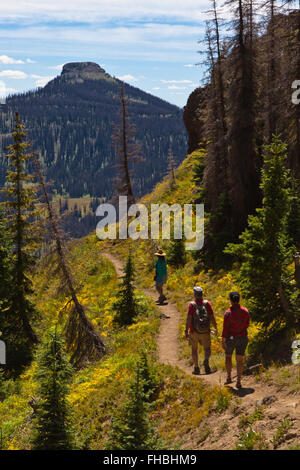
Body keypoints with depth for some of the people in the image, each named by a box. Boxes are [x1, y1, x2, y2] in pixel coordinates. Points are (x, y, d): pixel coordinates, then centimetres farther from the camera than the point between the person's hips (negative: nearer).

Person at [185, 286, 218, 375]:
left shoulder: (191, 305, -8)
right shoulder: (207, 303, -3)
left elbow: (189, 318, -15)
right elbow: (212, 317, -3)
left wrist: (186, 331, -15)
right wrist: (215, 328, 9)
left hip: (194, 331, -1)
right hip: (205, 331, 1)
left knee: (194, 349, 19)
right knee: (207, 349, 13)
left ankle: (196, 368, 17)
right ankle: (206, 361, -17)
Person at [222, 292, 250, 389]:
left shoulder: (228, 313, -15)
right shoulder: (245, 311, -4)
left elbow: (225, 328, -12)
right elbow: (247, 324, 8)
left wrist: (223, 341, -5)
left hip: (231, 338, -2)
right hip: (243, 338, 2)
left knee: (228, 356, 21)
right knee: (240, 360, 7)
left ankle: (229, 378, 20)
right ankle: (238, 382, 3)